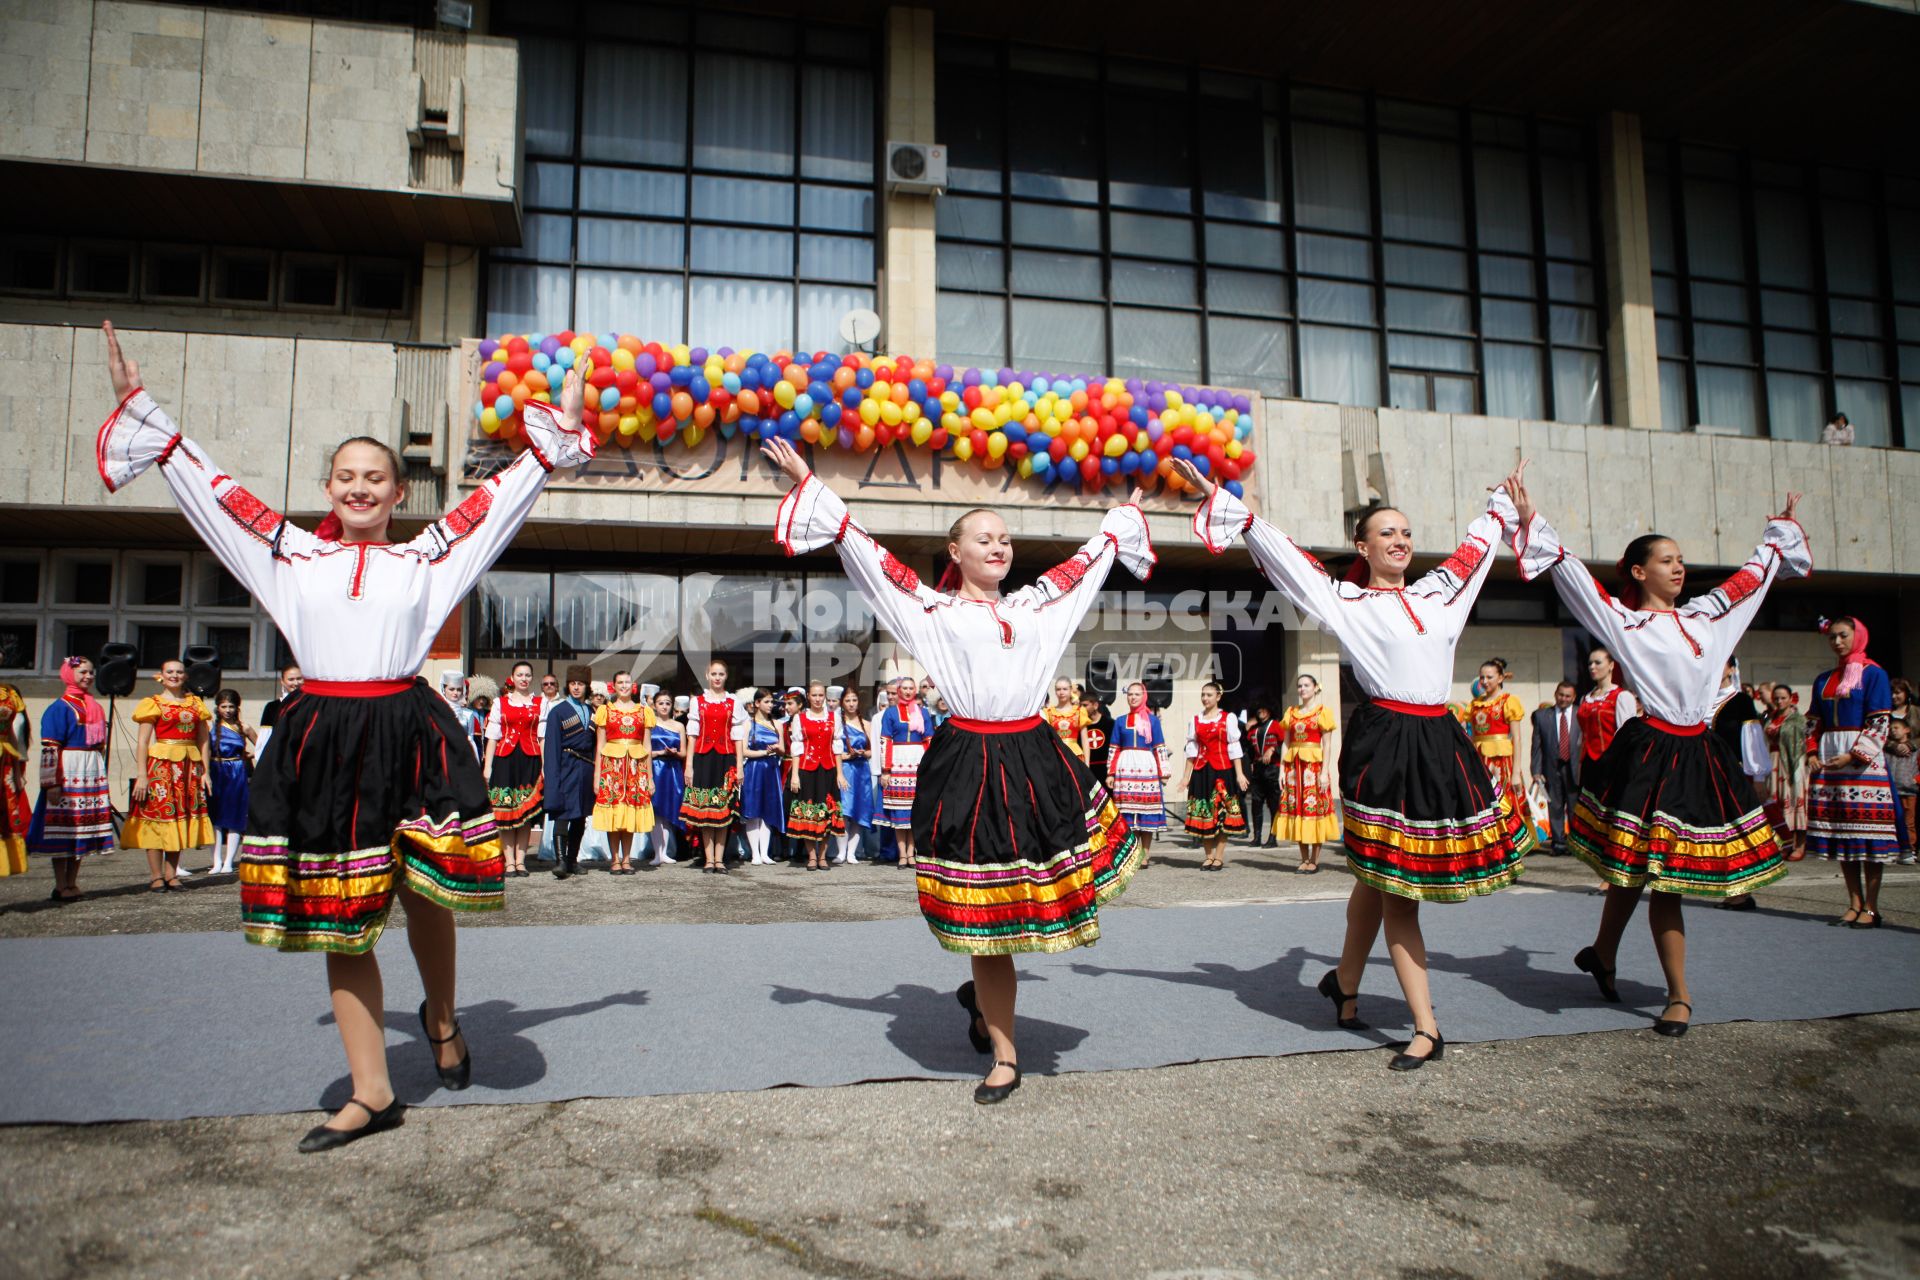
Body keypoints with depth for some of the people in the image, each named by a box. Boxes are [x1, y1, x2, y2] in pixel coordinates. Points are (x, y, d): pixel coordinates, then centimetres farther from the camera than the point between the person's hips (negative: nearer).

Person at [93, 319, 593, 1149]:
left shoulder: (428, 556, 9)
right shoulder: (290, 554, 12)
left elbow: (504, 494, 12)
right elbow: (208, 488, 17)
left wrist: (557, 429, 14)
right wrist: (139, 409, 20)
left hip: (409, 735, -2)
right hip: (322, 743, 2)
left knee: (423, 894, 0)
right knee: (338, 919, 5)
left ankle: (441, 1018, 32)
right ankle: (371, 1092, 16)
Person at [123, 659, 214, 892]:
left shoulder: (195, 703, 14)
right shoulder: (153, 702, 3)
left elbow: (203, 740, 11)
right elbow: (143, 742, -3)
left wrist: (205, 771, 3)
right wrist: (142, 775, -11)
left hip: (189, 767, 4)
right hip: (160, 765, -4)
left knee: (181, 817, 5)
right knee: (157, 815, -4)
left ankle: (171, 874, 11)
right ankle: (156, 876, 1)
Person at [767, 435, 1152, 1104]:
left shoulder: (1038, 601, 15)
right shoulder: (930, 608, 6)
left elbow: (1091, 555, 29)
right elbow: (862, 548, 6)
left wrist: (1125, 514, 40)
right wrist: (810, 485, 7)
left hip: (1035, 760, 4)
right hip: (968, 766, -3)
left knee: (1041, 896, 3)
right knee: (985, 907, 2)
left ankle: (983, 994, 34)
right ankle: (1003, 1054, 17)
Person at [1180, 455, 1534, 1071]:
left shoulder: (1437, 591, 16)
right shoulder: (1343, 598, 3)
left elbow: (1476, 544, 34)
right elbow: (1277, 549, -1)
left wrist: (1501, 502, 49)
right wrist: (1216, 496, -5)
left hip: (1441, 744, 5)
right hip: (1383, 745, -5)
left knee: (1380, 881, 12)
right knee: (1392, 885, 0)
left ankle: (1344, 984, 33)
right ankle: (1426, 1028, 8)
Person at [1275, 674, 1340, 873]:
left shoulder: (1323, 711, 1)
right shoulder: (1291, 712, 14)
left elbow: (1327, 745, -4)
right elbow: (1285, 742, 12)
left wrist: (1324, 771, -12)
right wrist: (1282, 769, 4)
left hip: (1314, 765, -4)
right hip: (1294, 765, 4)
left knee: (1314, 808, -4)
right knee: (1296, 809, 4)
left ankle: (1315, 860, 3)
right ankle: (1304, 859, 12)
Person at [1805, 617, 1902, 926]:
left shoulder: (1874, 674, -2)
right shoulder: (1823, 680, 15)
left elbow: (1880, 722, -8)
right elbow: (1814, 721, 17)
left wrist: (1853, 756, -17)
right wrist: (1812, 752, 1)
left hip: (1864, 760, -6)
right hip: (1828, 761, 6)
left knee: (1867, 830, -5)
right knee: (1839, 830, 5)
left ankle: (1871, 906, 1)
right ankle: (1855, 903, 13)